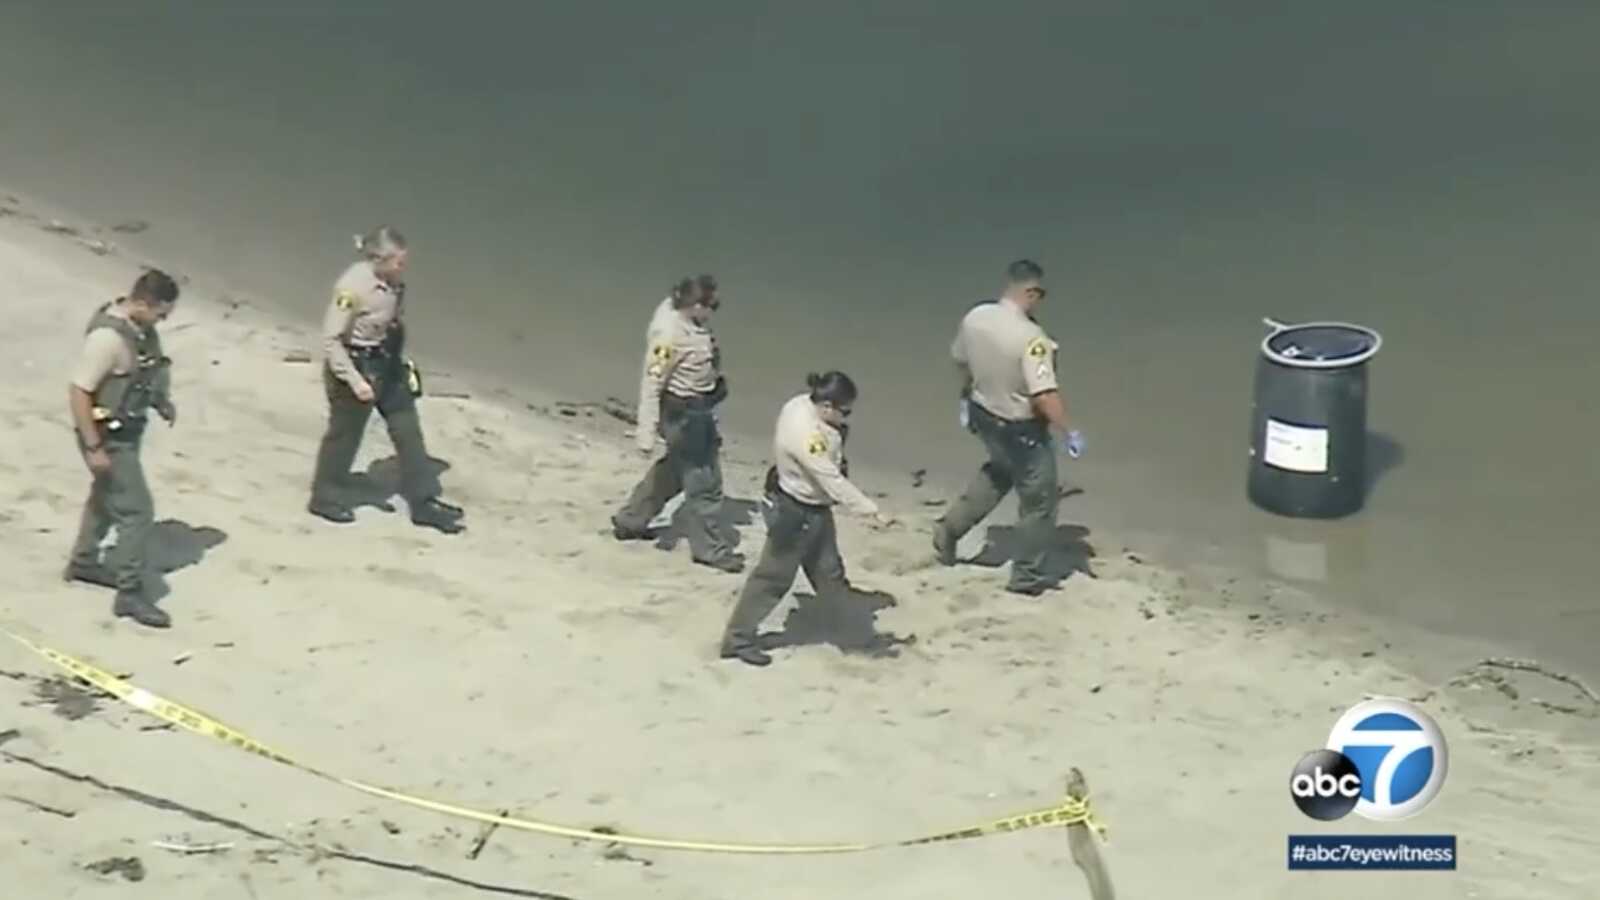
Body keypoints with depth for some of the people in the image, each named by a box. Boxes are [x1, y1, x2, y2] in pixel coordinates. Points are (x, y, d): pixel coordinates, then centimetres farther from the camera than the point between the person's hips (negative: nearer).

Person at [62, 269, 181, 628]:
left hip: (127, 431, 10)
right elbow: (78, 393, -26)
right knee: (138, 511, -7)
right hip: (109, 438, -10)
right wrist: (93, 448, -24)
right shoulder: (108, 337, -29)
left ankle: (83, 563, 47)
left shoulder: (139, 327, -1)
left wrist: (162, 400, 1)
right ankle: (130, 594, 3)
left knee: (106, 497, 27)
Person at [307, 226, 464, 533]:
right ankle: (324, 497, 32)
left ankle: (423, 502, 17)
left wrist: (400, 362, 16)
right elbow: (331, 340, -22)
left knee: (408, 431, 8)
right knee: (344, 435, 10)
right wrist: (354, 380, -24)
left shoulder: (394, 283, -5)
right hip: (355, 366, -7)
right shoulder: (353, 286, -26)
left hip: (387, 364, 7)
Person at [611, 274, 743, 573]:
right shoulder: (669, 335, -32)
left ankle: (630, 521, 44)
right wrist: (647, 432, -27)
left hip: (699, 408, 10)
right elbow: (651, 384, -28)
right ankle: (710, 548, 26)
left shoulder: (677, 309, -6)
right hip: (684, 414, -10)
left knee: (675, 468, 27)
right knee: (703, 480, 6)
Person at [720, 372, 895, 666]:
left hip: (814, 507, 9)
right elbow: (833, 482, -34)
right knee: (774, 575, 3)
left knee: (828, 571, 23)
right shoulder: (807, 436, -35)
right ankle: (739, 638, 16)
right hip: (797, 511, -9)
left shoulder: (804, 403, -8)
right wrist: (873, 512, -33)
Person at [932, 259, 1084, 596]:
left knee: (1000, 471, 36)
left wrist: (966, 399, 26)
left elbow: (961, 362, 9)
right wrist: (1067, 434, -18)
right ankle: (1026, 577, 24)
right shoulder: (1030, 337, -31)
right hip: (1021, 430, -7)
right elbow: (1045, 395, -32)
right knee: (1038, 501, 12)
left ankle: (949, 528, 37)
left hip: (984, 415, 7)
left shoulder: (975, 317, -9)